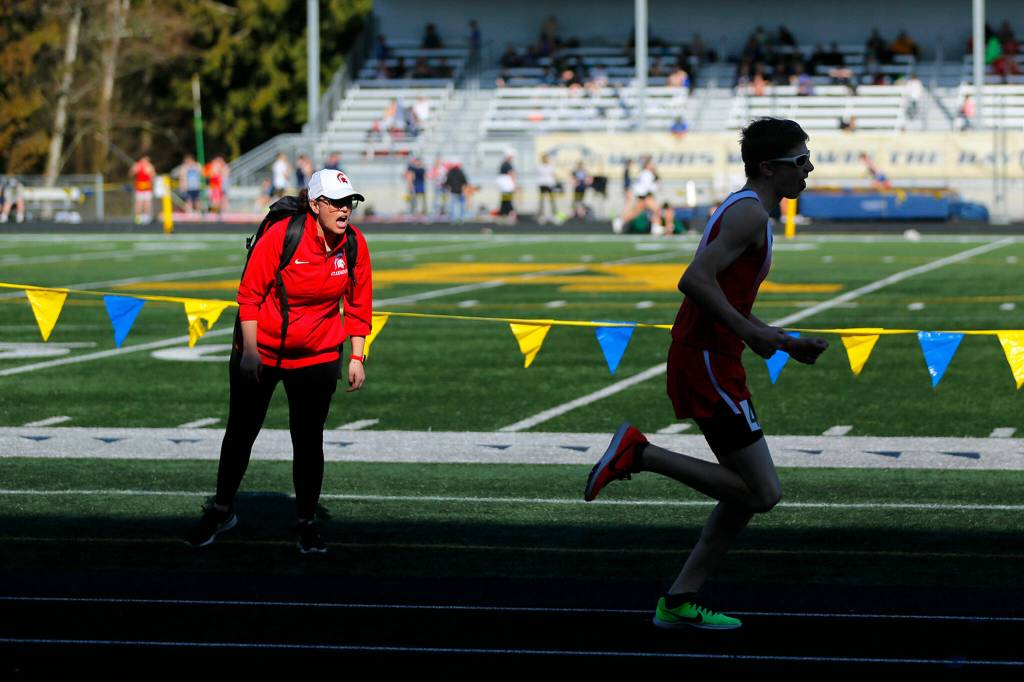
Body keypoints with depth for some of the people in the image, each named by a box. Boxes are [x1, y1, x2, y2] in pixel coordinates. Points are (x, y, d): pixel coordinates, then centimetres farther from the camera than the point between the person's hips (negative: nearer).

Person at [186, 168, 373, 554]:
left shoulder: (354, 244, -7)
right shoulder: (281, 234, -19)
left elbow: (358, 304, 4)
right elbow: (250, 293, -13)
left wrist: (356, 357, 0)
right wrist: (249, 349, -15)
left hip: (316, 359, 2)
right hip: (260, 352, -2)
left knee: (308, 440, 2)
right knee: (241, 432, 10)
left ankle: (307, 523, 16)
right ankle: (222, 510, 29)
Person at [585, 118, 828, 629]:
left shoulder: (744, 211, 21)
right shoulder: (750, 213, -12)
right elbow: (695, 280, -25)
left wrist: (789, 345, 22)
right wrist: (749, 332, -23)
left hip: (706, 359, 10)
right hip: (707, 362, -10)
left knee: (748, 491, 12)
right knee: (762, 492, -10)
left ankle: (680, 602, 12)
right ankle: (638, 454, -7)